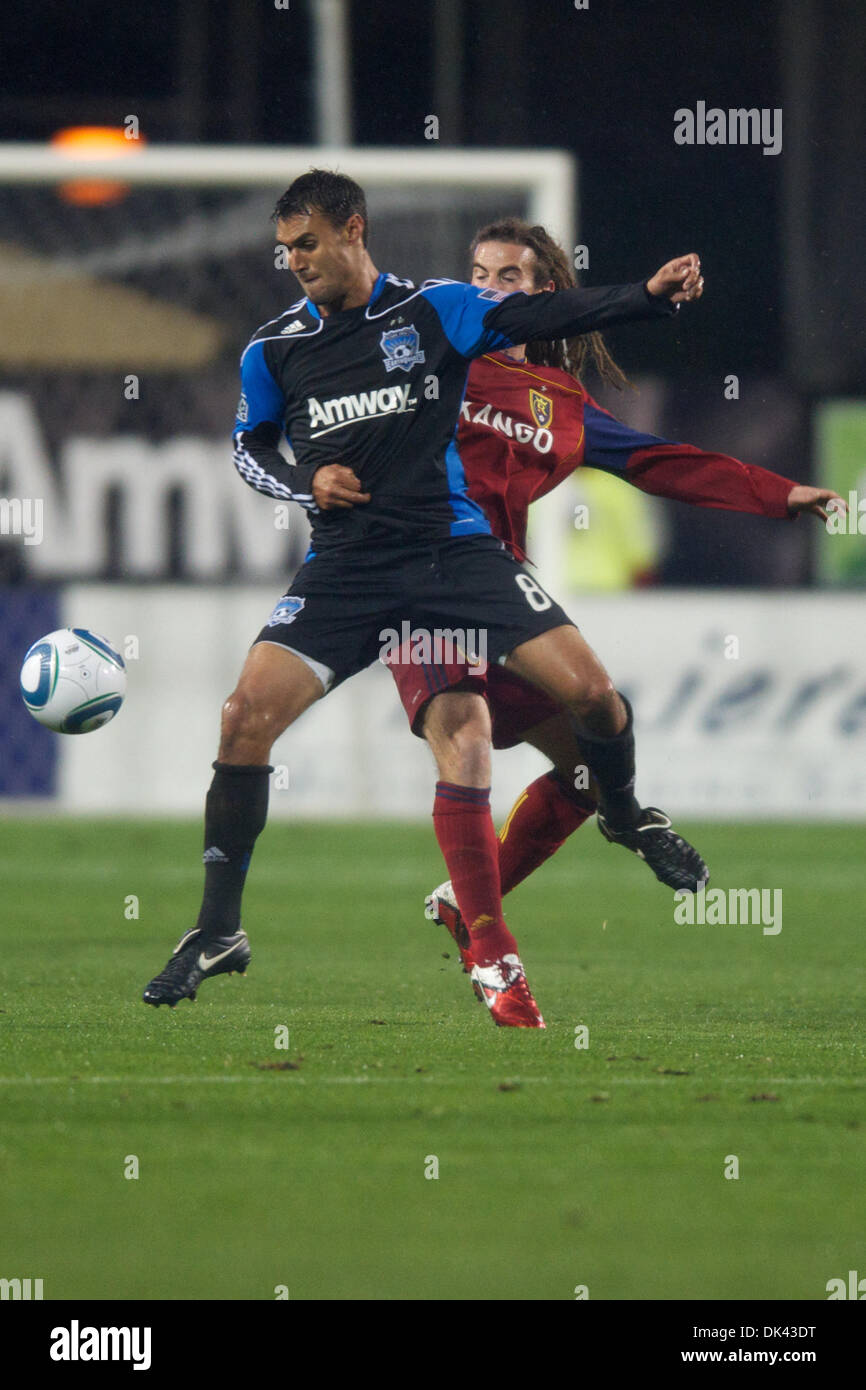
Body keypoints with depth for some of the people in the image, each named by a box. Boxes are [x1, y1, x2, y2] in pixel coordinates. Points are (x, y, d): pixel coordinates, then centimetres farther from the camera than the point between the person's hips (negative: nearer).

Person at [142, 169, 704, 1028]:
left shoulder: (435, 311, -1)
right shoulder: (274, 351, 6)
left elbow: (542, 317, -9)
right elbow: (251, 446, 20)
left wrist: (648, 297, -23)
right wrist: (305, 485, -1)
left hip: (452, 547, -1)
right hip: (346, 563, 1)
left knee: (587, 691, -11)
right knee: (247, 714, -16)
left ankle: (627, 819, 23)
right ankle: (218, 931, -7)